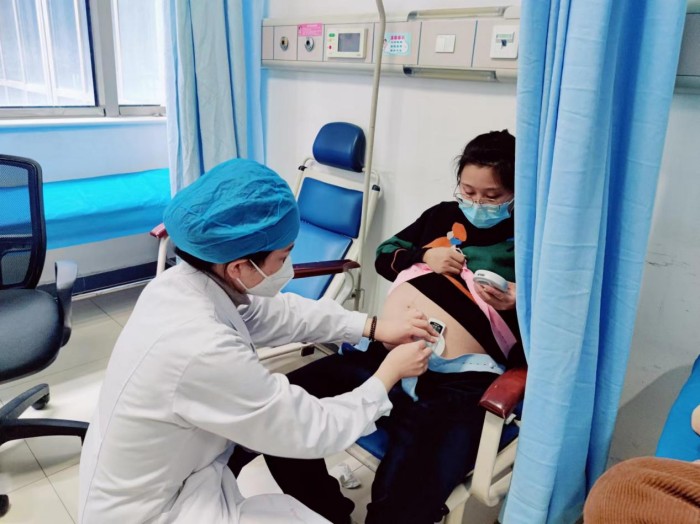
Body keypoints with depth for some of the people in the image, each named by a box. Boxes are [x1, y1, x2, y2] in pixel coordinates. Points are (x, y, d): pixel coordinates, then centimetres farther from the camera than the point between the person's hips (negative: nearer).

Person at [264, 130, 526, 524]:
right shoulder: (443, 215, 23)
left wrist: (518, 304, -14)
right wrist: (424, 256, 6)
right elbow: (385, 255, 24)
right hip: (379, 354, 6)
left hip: (451, 385, -5)